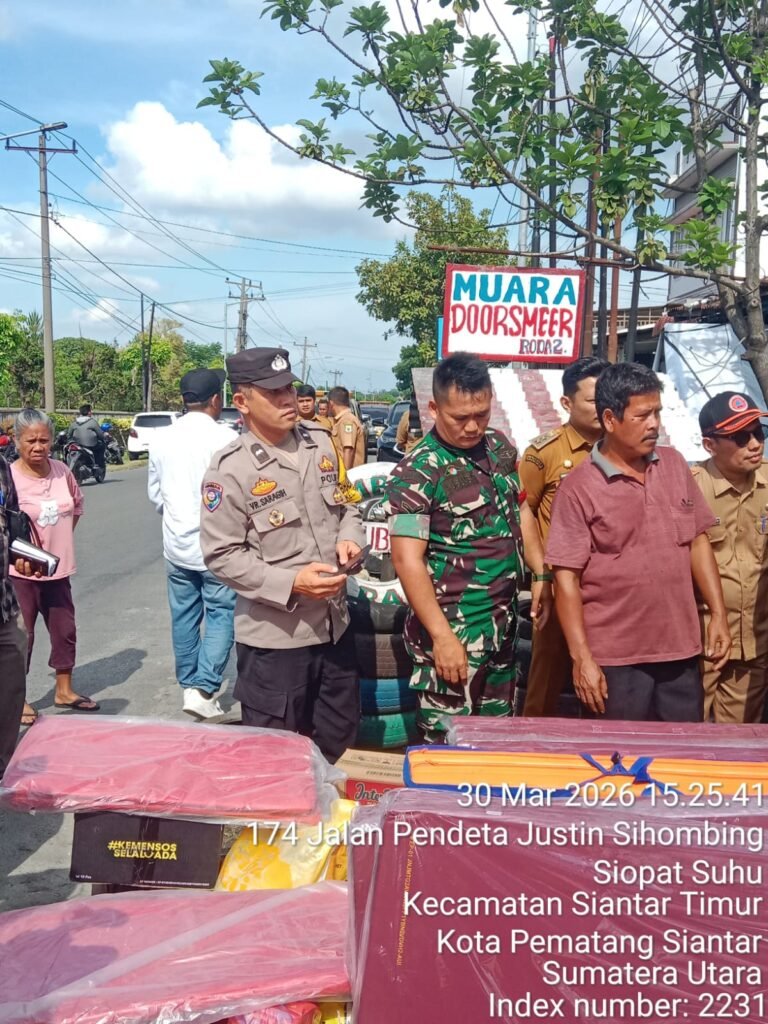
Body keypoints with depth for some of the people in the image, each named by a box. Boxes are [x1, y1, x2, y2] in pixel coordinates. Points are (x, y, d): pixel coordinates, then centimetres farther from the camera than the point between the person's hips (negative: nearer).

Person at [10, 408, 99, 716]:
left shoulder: (61, 471, -2)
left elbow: (77, 505, 15)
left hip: (59, 569, 5)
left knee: (65, 631, 15)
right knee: (21, 635, 5)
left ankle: (64, 691, 32)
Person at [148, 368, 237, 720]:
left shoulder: (161, 439, 3)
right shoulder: (224, 438, -15)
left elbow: (154, 492, 12)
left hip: (177, 544, 6)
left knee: (184, 616, 15)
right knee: (221, 615, 2)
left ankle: (189, 684, 26)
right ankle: (203, 689, -6)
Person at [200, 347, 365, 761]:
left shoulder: (319, 442, 3)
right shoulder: (231, 469, -16)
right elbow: (222, 555, -15)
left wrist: (349, 537, -5)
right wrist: (290, 582, -23)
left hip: (334, 622, 7)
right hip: (275, 635, -6)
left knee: (338, 732, 23)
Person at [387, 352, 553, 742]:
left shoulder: (500, 447, 5)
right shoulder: (417, 472, -16)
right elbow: (408, 558, -21)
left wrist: (542, 575, 12)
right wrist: (442, 636, -24)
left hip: (503, 620, 7)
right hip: (455, 626, -7)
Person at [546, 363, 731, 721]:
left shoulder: (674, 464, 6)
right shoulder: (579, 487, -10)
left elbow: (698, 542, 12)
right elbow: (566, 577, -11)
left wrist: (718, 614, 6)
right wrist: (581, 657, -14)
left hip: (681, 649, 5)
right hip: (615, 658, -4)